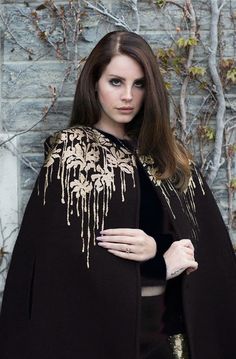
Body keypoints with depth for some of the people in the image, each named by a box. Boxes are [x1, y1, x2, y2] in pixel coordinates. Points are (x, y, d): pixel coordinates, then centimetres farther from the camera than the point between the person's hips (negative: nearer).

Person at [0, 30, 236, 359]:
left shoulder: (167, 153, 7)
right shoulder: (70, 157, -8)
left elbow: (208, 237, -1)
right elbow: (65, 261, -16)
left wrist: (157, 248, -20)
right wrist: (161, 264, -11)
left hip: (172, 321, 5)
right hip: (102, 325, -5)